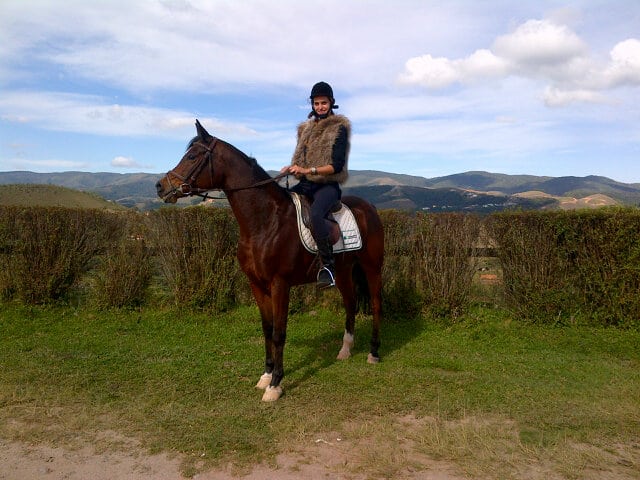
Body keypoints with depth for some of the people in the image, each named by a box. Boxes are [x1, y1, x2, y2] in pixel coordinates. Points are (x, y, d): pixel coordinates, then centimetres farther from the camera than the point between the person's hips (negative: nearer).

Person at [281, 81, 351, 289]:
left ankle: (328, 267, -31)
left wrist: (308, 170, -21)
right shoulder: (306, 128, 18)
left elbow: (337, 165, -11)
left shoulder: (339, 128, -1)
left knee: (315, 214, -36)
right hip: (306, 184, 7)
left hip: (328, 185, -7)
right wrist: (292, 167, 1)